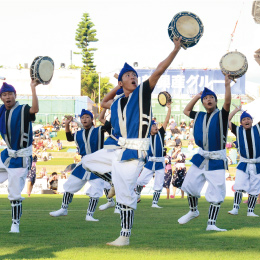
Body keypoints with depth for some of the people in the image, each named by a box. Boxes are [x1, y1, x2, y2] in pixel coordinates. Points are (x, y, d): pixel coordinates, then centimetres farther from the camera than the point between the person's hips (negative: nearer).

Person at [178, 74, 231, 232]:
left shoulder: (221, 115, -4)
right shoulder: (199, 117, 11)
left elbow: (227, 102, -23)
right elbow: (186, 111, 26)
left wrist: (227, 85, -35)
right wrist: (197, 96, 17)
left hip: (217, 160, -5)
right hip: (201, 158, 5)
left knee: (216, 192, -10)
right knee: (190, 184, 9)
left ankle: (211, 224, -6)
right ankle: (193, 211, 35)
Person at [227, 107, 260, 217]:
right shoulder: (238, 130, 8)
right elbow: (226, 121, 5)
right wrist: (236, 110, 7)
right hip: (243, 164, 0)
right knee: (239, 187, -11)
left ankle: (250, 211, 7)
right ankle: (235, 208, -11)